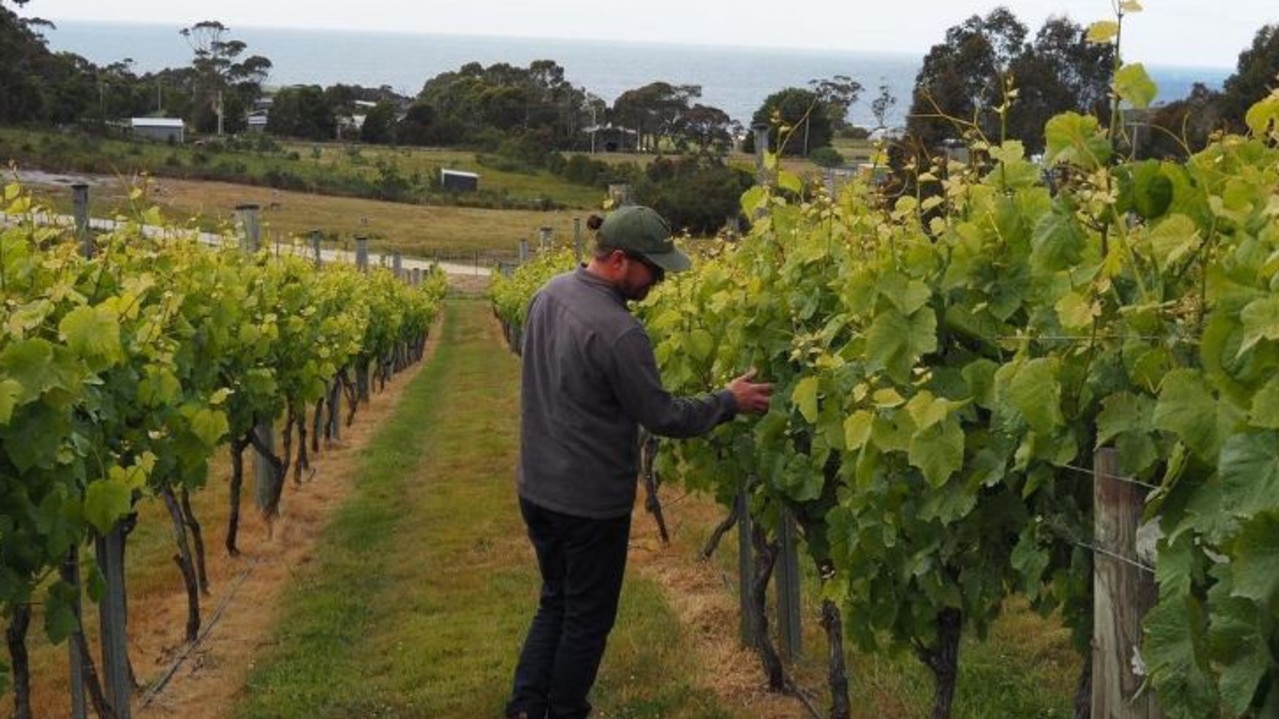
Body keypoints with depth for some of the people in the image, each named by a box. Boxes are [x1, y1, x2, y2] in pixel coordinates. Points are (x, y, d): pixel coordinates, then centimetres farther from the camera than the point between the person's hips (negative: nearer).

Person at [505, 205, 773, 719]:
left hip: (537, 487, 8)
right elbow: (663, 417, -18)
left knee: (556, 601, 23)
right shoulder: (616, 331, -27)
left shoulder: (549, 293, -1)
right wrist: (728, 401, -5)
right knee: (587, 618, 11)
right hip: (590, 501, -8)